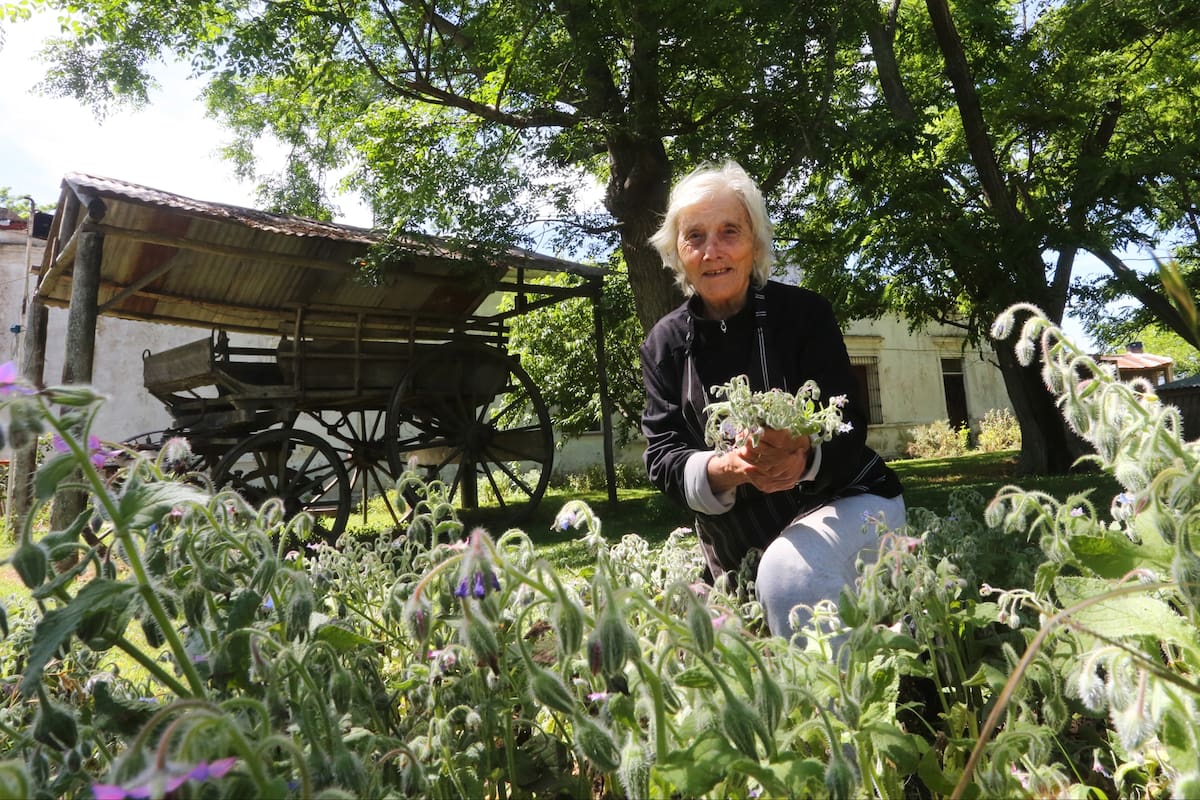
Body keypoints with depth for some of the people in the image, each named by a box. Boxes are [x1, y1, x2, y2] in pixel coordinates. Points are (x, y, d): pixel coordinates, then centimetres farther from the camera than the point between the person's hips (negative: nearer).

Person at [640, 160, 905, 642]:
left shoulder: (804, 312, -10)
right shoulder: (665, 342, -3)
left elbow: (848, 427, -14)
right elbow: (662, 455, -10)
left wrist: (804, 458, -39)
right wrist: (727, 468, -33)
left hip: (842, 501, -4)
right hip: (737, 543, 5)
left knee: (788, 571, -34)